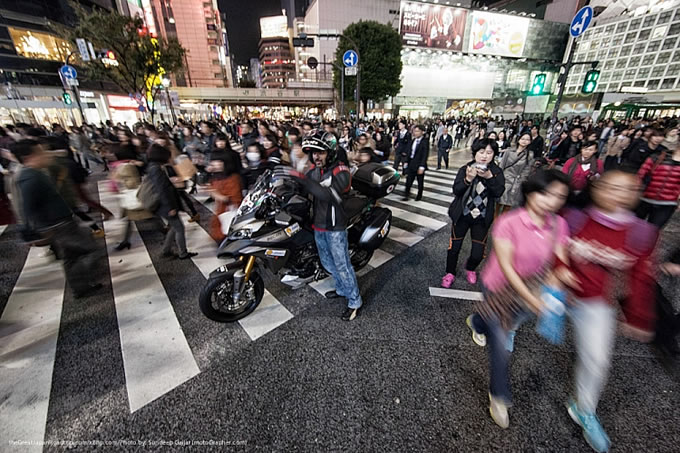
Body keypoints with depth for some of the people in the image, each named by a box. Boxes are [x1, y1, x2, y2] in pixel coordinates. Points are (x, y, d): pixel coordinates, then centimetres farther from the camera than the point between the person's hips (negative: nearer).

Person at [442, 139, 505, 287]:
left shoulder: (496, 172, -2)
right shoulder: (465, 169, -5)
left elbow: (499, 192, -17)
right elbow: (456, 190, -16)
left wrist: (489, 177, -31)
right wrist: (468, 179, -33)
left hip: (482, 219, 1)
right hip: (462, 215, -1)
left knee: (478, 254, 1)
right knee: (454, 247, 7)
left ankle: (470, 269, 36)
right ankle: (450, 273, 32)